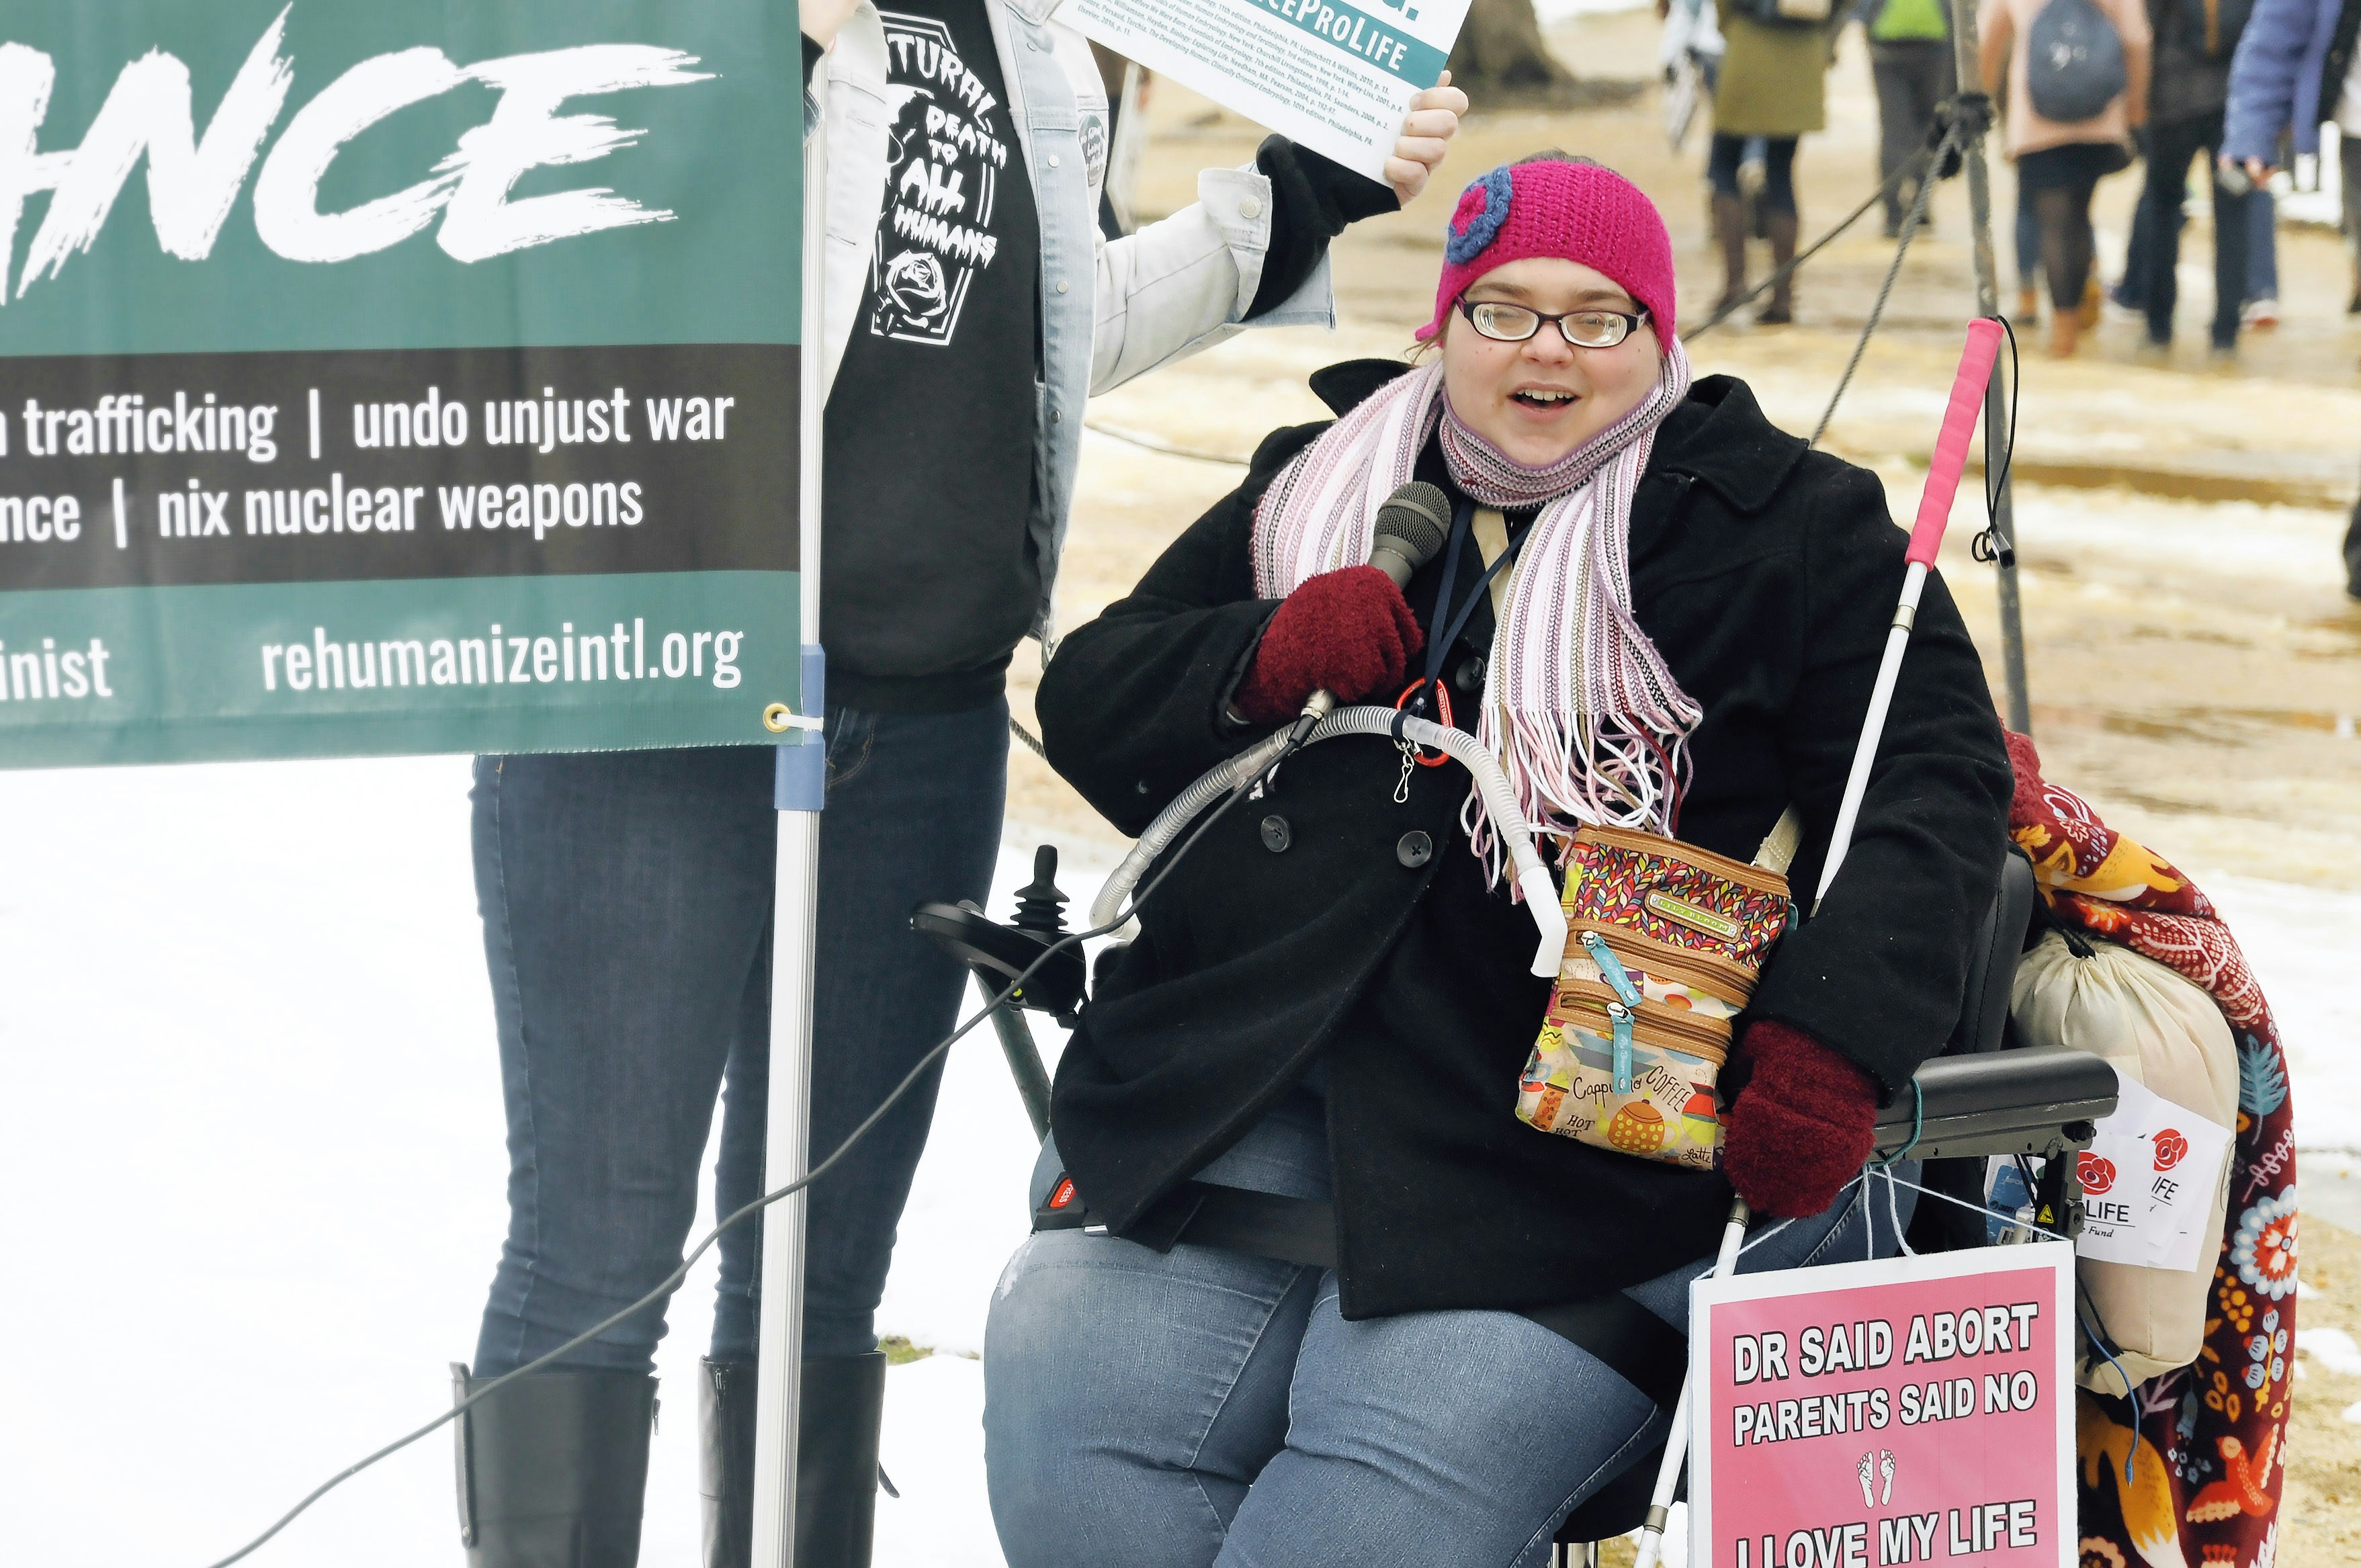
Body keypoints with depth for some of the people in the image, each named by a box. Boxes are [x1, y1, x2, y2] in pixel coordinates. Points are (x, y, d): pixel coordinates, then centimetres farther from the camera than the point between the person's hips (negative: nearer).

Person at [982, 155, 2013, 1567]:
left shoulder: (1791, 525, 8)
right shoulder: (1314, 492, 22)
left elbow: (1938, 777, 0)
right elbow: (1090, 700, 19)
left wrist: (1833, 1041, -16)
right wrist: (1263, 661, -4)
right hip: (1235, 1097, 5)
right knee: (1067, 1395, -16)